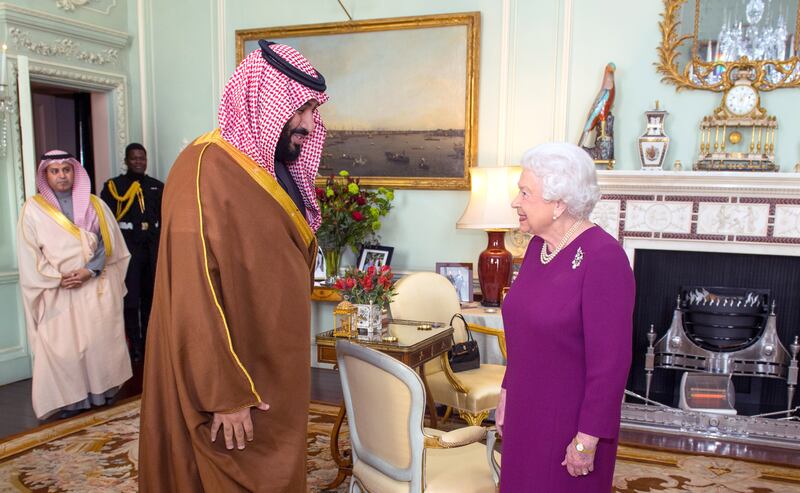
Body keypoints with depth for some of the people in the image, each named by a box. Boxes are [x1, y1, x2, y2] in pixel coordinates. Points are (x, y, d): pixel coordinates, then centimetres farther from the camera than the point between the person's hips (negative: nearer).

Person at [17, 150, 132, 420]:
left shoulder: (95, 204, 8)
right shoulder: (33, 208, 4)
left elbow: (108, 242, 2)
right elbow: (29, 253, 0)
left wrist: (89, 270, -12)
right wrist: (59, 278, -11)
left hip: (96, 287, 1)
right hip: (57, 290, -1)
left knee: (100, 338, 3)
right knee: (62, 344, -3)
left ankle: (103, 390, 15)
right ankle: (69, 399, 6)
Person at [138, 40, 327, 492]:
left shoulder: (277, 170, 7)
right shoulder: (206, 171, -20)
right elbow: (196, 298, -23)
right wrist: (224, 394, -21)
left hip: (274, 370, 8)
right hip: (231, 379, -8)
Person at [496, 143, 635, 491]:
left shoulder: (603, 259, -21)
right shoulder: (538, 246, 2)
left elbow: (610, 362, -20)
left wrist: (587, 439, -17)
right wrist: (507, 391, 14)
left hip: (570, 421, -7)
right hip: (526, 413, 7)